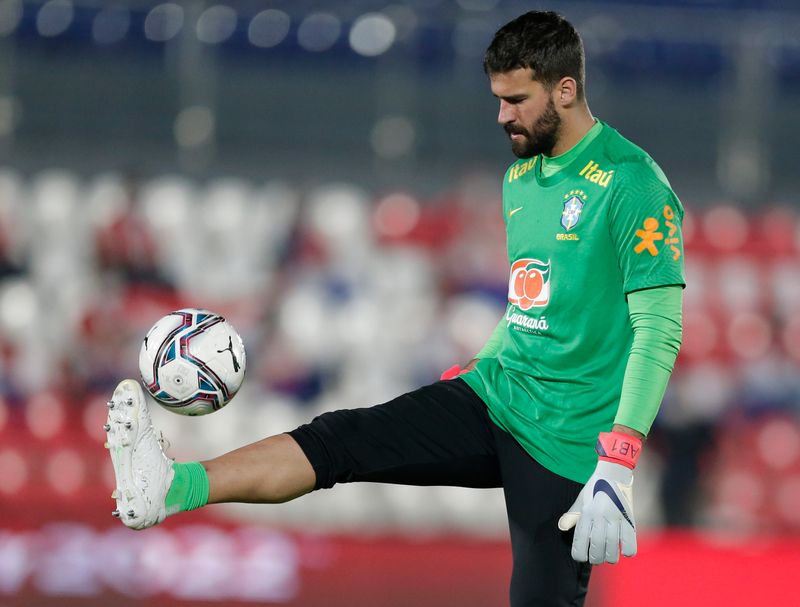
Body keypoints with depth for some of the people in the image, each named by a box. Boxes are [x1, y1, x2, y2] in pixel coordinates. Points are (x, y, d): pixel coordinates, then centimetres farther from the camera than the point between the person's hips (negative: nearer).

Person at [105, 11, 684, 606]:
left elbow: (659, 330, -18)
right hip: (493, 400, 7)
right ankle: (170, 488, -28)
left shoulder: (631, 183, -13)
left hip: (563, 442, -7)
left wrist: (616, 472, -24)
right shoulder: (521, 176, 14)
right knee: (339, 439, -12)